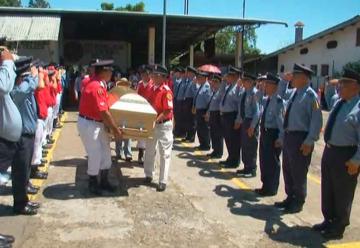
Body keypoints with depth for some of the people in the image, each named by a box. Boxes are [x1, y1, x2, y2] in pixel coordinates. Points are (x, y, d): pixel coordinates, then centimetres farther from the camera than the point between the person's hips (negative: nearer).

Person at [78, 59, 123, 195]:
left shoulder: (99, 84, 6)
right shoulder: (96, 87, -25)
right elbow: (104, 113, -25)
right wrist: (115, 129, -17)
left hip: (98, 123, 10)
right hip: (89, 124, -10)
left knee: (105, 152, 14)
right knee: (95, 155, 2)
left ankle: (104, 182, 27)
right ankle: (93, 184, 21)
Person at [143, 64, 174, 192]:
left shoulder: (166, 91, -19)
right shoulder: (152, 88, 5)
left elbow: (168, 111, -22)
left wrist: (156, 119, -27)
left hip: (163, 125, -8)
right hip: (152, 124, 8)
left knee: (164, 153, 2)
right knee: (149, 151, 18)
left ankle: (163, 181, 9)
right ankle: (148, 175, 34)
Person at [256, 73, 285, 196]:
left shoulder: (279, 101, -16)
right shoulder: (265, 100, 8)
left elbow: (281, 120, -18)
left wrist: (280, 138, -20)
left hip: (273, 133, -9)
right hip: (264, 132, 9)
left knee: (272, 162, 3)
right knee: (263, 159, 16)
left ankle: (271, 189, 17)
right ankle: (266, 185, 31)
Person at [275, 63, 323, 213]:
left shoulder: (310, 95, -16)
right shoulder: (294, 93, 9)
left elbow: (316, 121, -19)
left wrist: (309, 142, -21)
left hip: (301, 138, -8)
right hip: (288, 135, 8)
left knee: (298, 172, 5)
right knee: (287, 170, 17)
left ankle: (298, 203, 22)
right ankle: (290, 198, 34)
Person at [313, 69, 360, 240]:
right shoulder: (339, 103, 8)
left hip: (346, 155, -8)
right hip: (329, 150, 8)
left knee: (342, 193, 8)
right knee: (327, 189, 19)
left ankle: (338, 227, 25)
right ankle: (328, 221, 37)